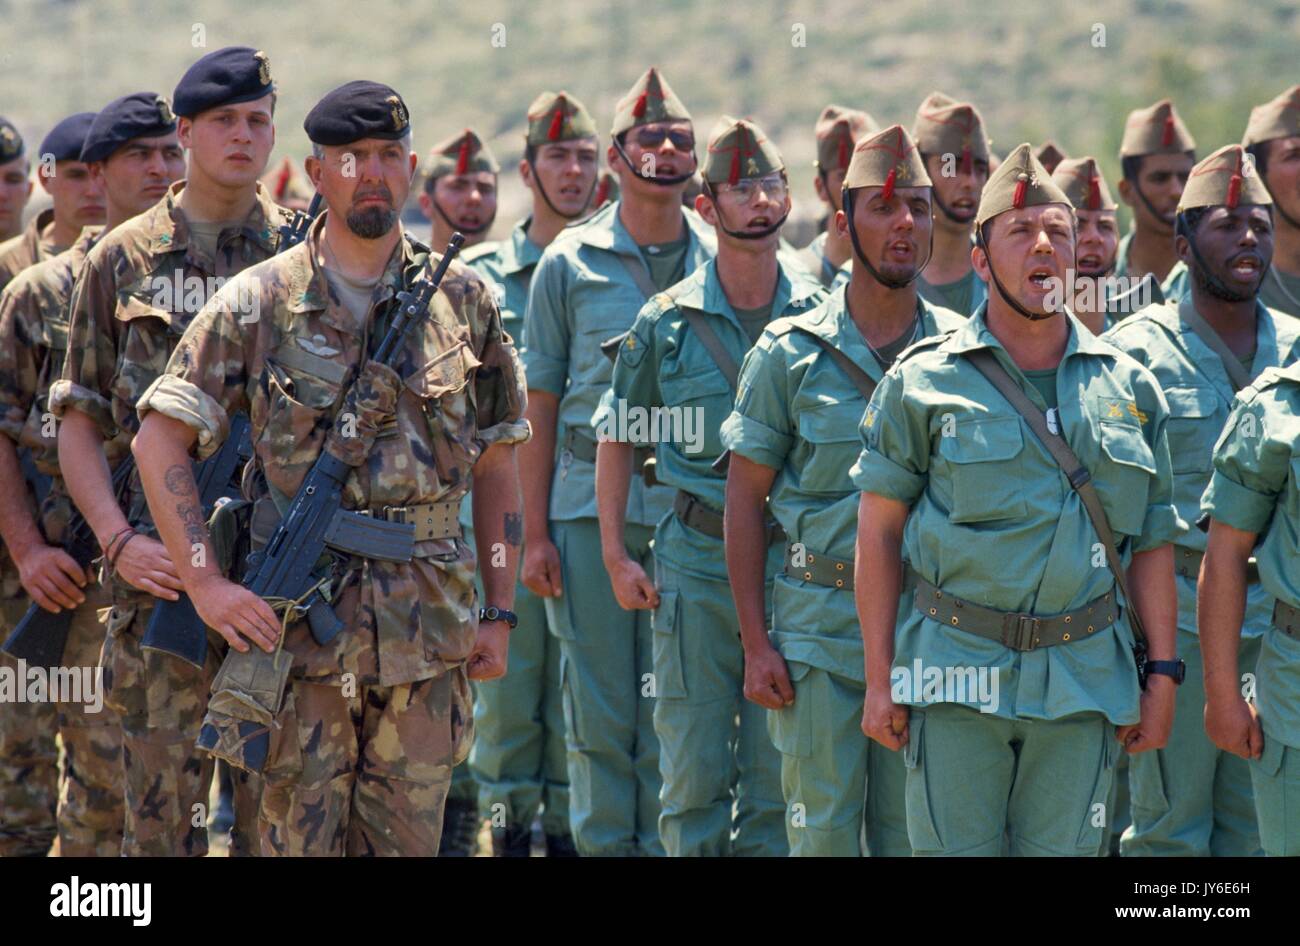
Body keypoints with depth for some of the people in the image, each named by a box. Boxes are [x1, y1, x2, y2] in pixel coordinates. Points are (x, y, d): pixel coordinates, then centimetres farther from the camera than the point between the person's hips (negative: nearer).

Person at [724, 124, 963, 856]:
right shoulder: (792, 353, 0)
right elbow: (745, 497, 2)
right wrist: (756, 643, -4)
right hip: (822, 624, -1)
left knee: (912, 829, 6)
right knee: (825, 826, 0)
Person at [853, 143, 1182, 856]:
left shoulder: (1127, 387, 10)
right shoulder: (922, 382, 1)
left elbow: (1152, 545, 12)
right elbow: (879, 533, 2)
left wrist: (1161, 678, 7)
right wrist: (879, 678, -2)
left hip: (1085, 682, 3)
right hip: (957, 678, -2)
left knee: (1063, 851, 5)